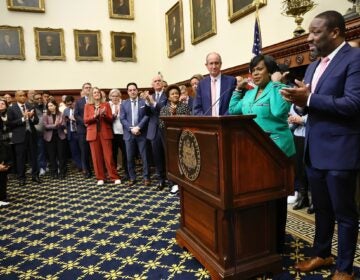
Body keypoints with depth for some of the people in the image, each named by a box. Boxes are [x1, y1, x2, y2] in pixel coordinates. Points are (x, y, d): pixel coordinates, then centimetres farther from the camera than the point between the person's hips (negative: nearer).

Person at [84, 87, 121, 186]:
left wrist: (104, 114, -16)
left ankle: (115, 177, 2)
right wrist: (94, 116, -16)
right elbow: (85, 120, 0)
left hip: (105, 133, -1)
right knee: (96, 156, 2)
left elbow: (111, 119, 3)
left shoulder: (106, 104, 7)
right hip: (93, 133, 1)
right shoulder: (87, 105, 8)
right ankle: (100, 178, 12)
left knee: (109, 156, -4)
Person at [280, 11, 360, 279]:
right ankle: (321, 254, 38)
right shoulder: (313, 66, 15)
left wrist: (309, 99, -24)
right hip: (314, 150, 8)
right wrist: (300, 101, -7)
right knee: (321, 208, 20)